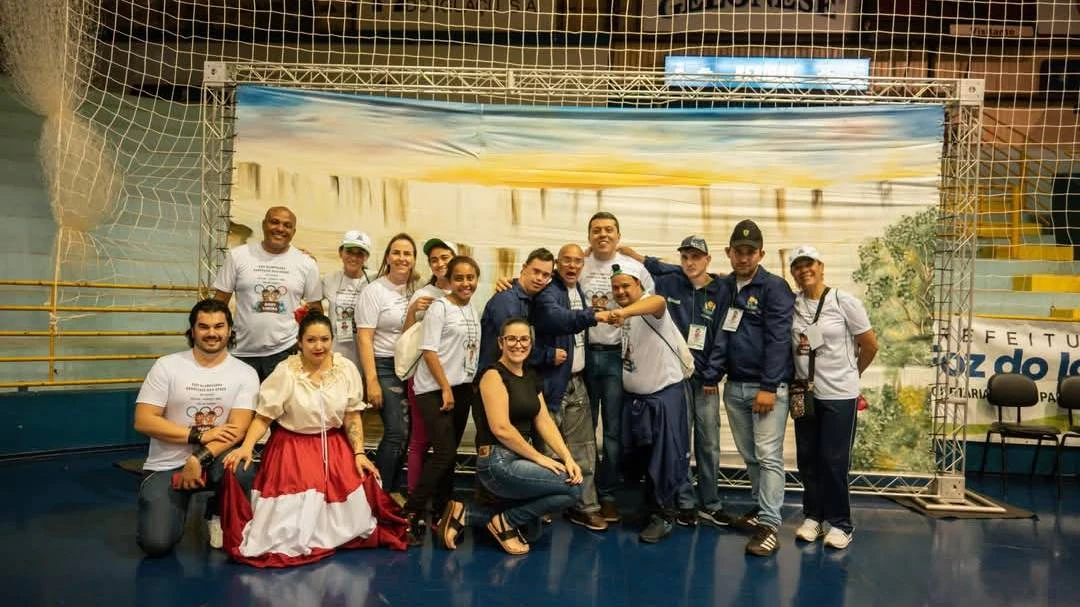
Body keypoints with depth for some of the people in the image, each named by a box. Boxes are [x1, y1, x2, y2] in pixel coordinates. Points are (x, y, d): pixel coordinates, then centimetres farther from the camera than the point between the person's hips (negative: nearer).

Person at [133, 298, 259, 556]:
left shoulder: (245, 373, -4)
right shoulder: (167, 366, -4)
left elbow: (237, 429, -11)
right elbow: (143, 421, -10)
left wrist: (199, 458, -25)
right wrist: (200, 435, -17)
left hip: (214, 461, 1)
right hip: (166, 466, 0)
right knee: (156, 543, -19)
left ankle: (218, 514, 1)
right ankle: (178, 504, 18)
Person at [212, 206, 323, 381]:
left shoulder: (306, 263, 2)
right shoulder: (238, 256, 1)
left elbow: (315, 309, 8)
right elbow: (220, 302, 3)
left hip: (286, 352, 0)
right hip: (242, 353, 0)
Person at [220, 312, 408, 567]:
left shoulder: (346, 368, -6)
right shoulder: (285, 372, -13)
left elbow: (352, 416, 0)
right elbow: (263, 416, -10)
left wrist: (359, 453, -7)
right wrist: (246, 446, -26)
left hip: (334, 448, 2)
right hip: (292, 448, -2)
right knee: (295, 516, -11)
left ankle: (338, 532, 29)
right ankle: (297, 538, 23)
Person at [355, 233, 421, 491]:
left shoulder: (417, 290, 7)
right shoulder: (374, 291, -6)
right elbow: (364, 338, -10)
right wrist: (371, 381, -14)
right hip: (385, 366, -5)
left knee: (401, 433, 6)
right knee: (397, 432, -11)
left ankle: (390, 491, 23)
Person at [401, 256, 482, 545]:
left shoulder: (473, 311, 12)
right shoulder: (439, 307, -9)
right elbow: (429, 351, -13)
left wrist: (473, 386, 10)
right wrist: (445, 389, -15)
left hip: (463, 388, 7)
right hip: (434, 389, -7)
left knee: (450, 454, 9)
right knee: (444, 453, -14)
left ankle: (441, 513, 20)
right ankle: (410, 516, -4)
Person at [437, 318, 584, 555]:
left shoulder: (531, 377, 13)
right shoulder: (493, 374, -12)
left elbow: (544, 421, 7)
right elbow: (501, 429, -20)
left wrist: (567, 457, -7)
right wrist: (540, 458, -16)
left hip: (521, 459, 9)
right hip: (497, 463, -9)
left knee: (531, 533, 16)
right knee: (573, 488, -16)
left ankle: (466, 515, 15)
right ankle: (504, 522, -3)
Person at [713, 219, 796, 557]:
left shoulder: (774, 288, -7)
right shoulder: (724, 286, 11)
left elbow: (778, 340, -13)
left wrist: (769, 387, -17)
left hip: (767, 386, -6)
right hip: (734, 386, 6)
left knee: (768, 456, -6)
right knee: (749, 455, 15)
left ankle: (769, 526, -4)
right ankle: (760, 507, 30)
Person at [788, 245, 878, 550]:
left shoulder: (844, 302, -8)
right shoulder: (790, 304, 0)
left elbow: (870, 345, -1)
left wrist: (851, 374, 10)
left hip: (839, 395, -3)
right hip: (805, 393, 3)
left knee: (834, 461, 0)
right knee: (808, 459, 11)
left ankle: (840, 524, 15)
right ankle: (813, 516, 26)